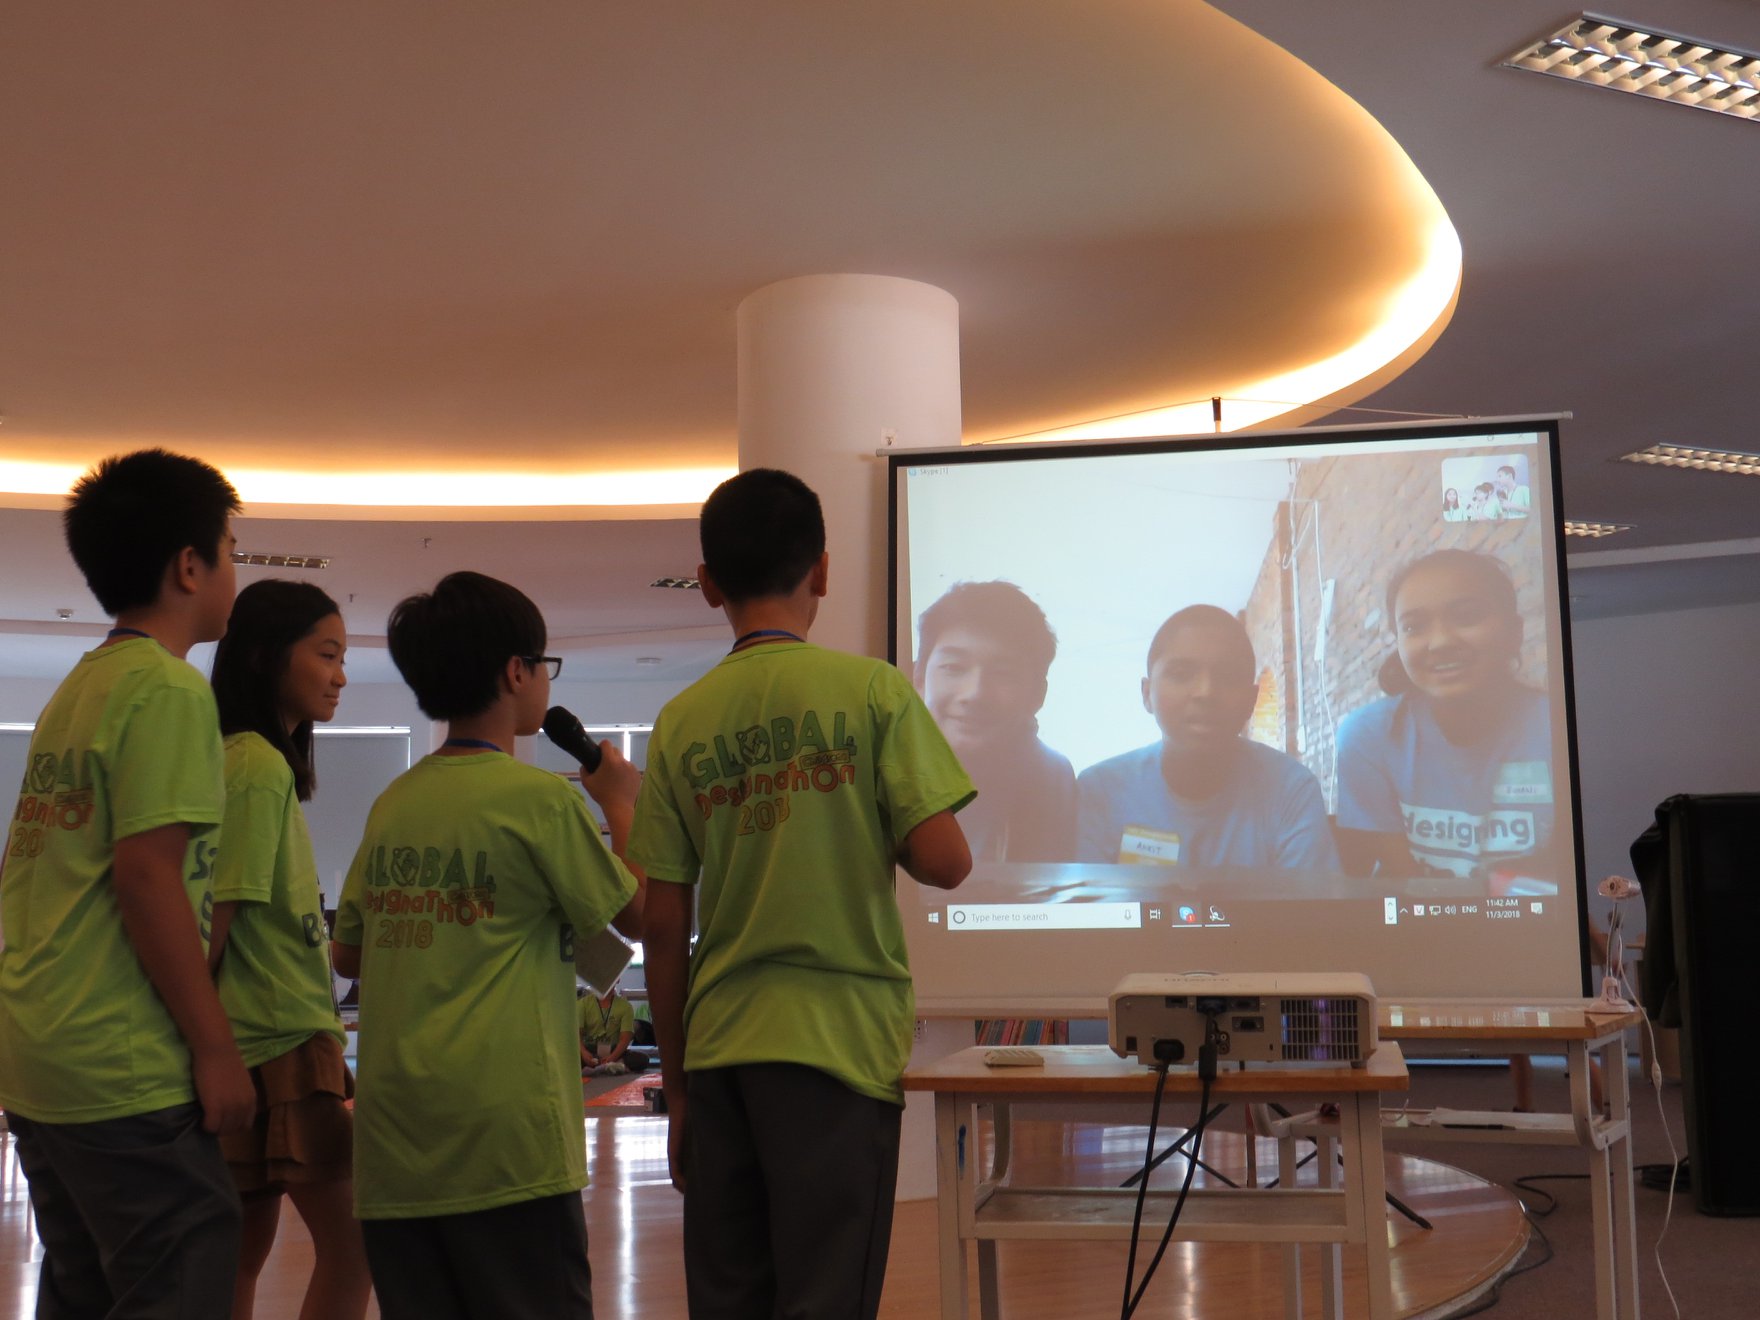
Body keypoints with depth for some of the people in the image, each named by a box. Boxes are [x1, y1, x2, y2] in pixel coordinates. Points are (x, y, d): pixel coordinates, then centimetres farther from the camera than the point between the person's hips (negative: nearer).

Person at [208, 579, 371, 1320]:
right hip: (285, 1042, -10)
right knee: (349, 1245, -5)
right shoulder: (261, 767, -14)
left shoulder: (246, 759, 14)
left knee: (245, 1251, 13)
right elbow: (220, 919, -17)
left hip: (262, 1041, 10)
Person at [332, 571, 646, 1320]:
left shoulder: (391, 805, 9)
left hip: (392, 1142, 6)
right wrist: (621, 804, 13)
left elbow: (347, 954, 17)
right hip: (504, 1134, -6)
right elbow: (637, 916, 0)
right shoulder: (539, 796, -9)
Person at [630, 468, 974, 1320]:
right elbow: (943, 862, -11)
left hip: (718, 1053, 4)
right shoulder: (870, 690, -5)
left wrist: (677, 1083, 13)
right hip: (839, 1041, -3)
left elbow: (664, 928, 4)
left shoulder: (681, 721, 3)